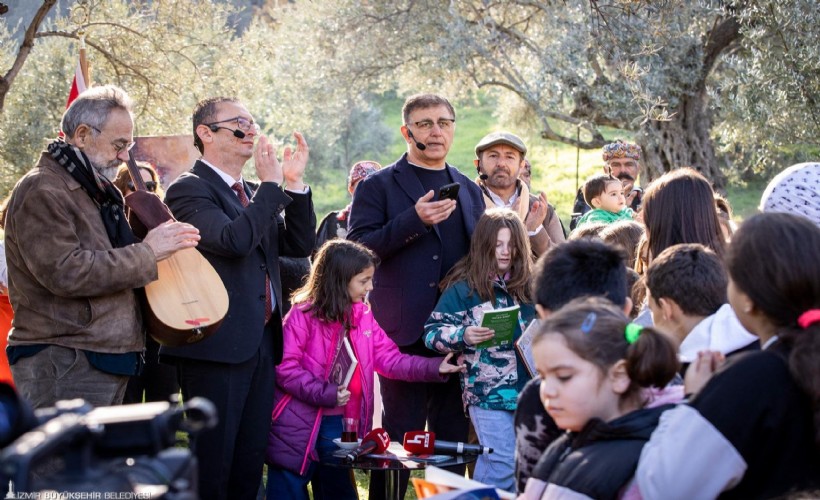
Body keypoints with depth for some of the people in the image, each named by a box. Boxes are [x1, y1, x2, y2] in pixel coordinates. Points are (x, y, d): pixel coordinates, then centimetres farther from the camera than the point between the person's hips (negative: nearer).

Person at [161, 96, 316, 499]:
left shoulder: (255, 195, 18)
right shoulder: (189, 189, -7)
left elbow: (300, 245, 12)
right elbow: (233, 240, -23)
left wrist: (295, 183, 2)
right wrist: (271, 185, -15)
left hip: (260, 343, 8)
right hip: (217, 346, -8)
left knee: (249, 465, 12)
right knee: (211, 466, -3)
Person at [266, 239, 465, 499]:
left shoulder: (362, 315, 8)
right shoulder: (304, 314, -12)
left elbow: (389, 358, 6)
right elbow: (285, 366, -17)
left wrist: (433, 368, -5)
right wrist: (325, 393, -22)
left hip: (340, 424, 7)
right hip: (298, 425, -6)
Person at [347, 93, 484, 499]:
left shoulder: (470, 190, 16)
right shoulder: (378, 186, 0)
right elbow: (358, 250, -11)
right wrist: (414, 219, -21)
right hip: (405, 331, -5)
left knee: (453, 435, 10)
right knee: (399, 433, 0)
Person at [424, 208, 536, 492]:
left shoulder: (527, 284, 11)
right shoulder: (464, 287, -4)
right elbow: (433, 332, -6)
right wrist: (463, 335, -23)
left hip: (526, 389, 5)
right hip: (487, 392, -5)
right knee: (503, 464, -10)